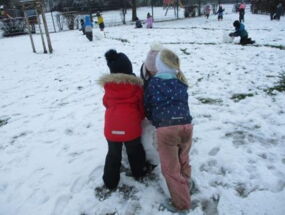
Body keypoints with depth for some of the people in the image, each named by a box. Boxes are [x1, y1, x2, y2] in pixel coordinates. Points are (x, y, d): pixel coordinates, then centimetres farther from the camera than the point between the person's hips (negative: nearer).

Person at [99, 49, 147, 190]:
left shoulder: (108, 85, -2)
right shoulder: (135, 85, -7)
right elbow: (141, 105, 2)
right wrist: (140, 118, 22)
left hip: (112, 127, 1)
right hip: (131, 126, -1)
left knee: (113, 154, 18)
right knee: (134, 151, 22)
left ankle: (110, 182, 29)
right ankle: (138, 173, 41)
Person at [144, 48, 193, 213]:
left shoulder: (154, 82, 3)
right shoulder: (181, 82, 14)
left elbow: (147, 106, 10)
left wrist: (156, 121, 25)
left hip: (166, 128, -5)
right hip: (186, 125, 5)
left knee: (171, 168, 11)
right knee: (183, 161, 26)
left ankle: (181, 204, 22)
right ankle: (184, 190, 45)